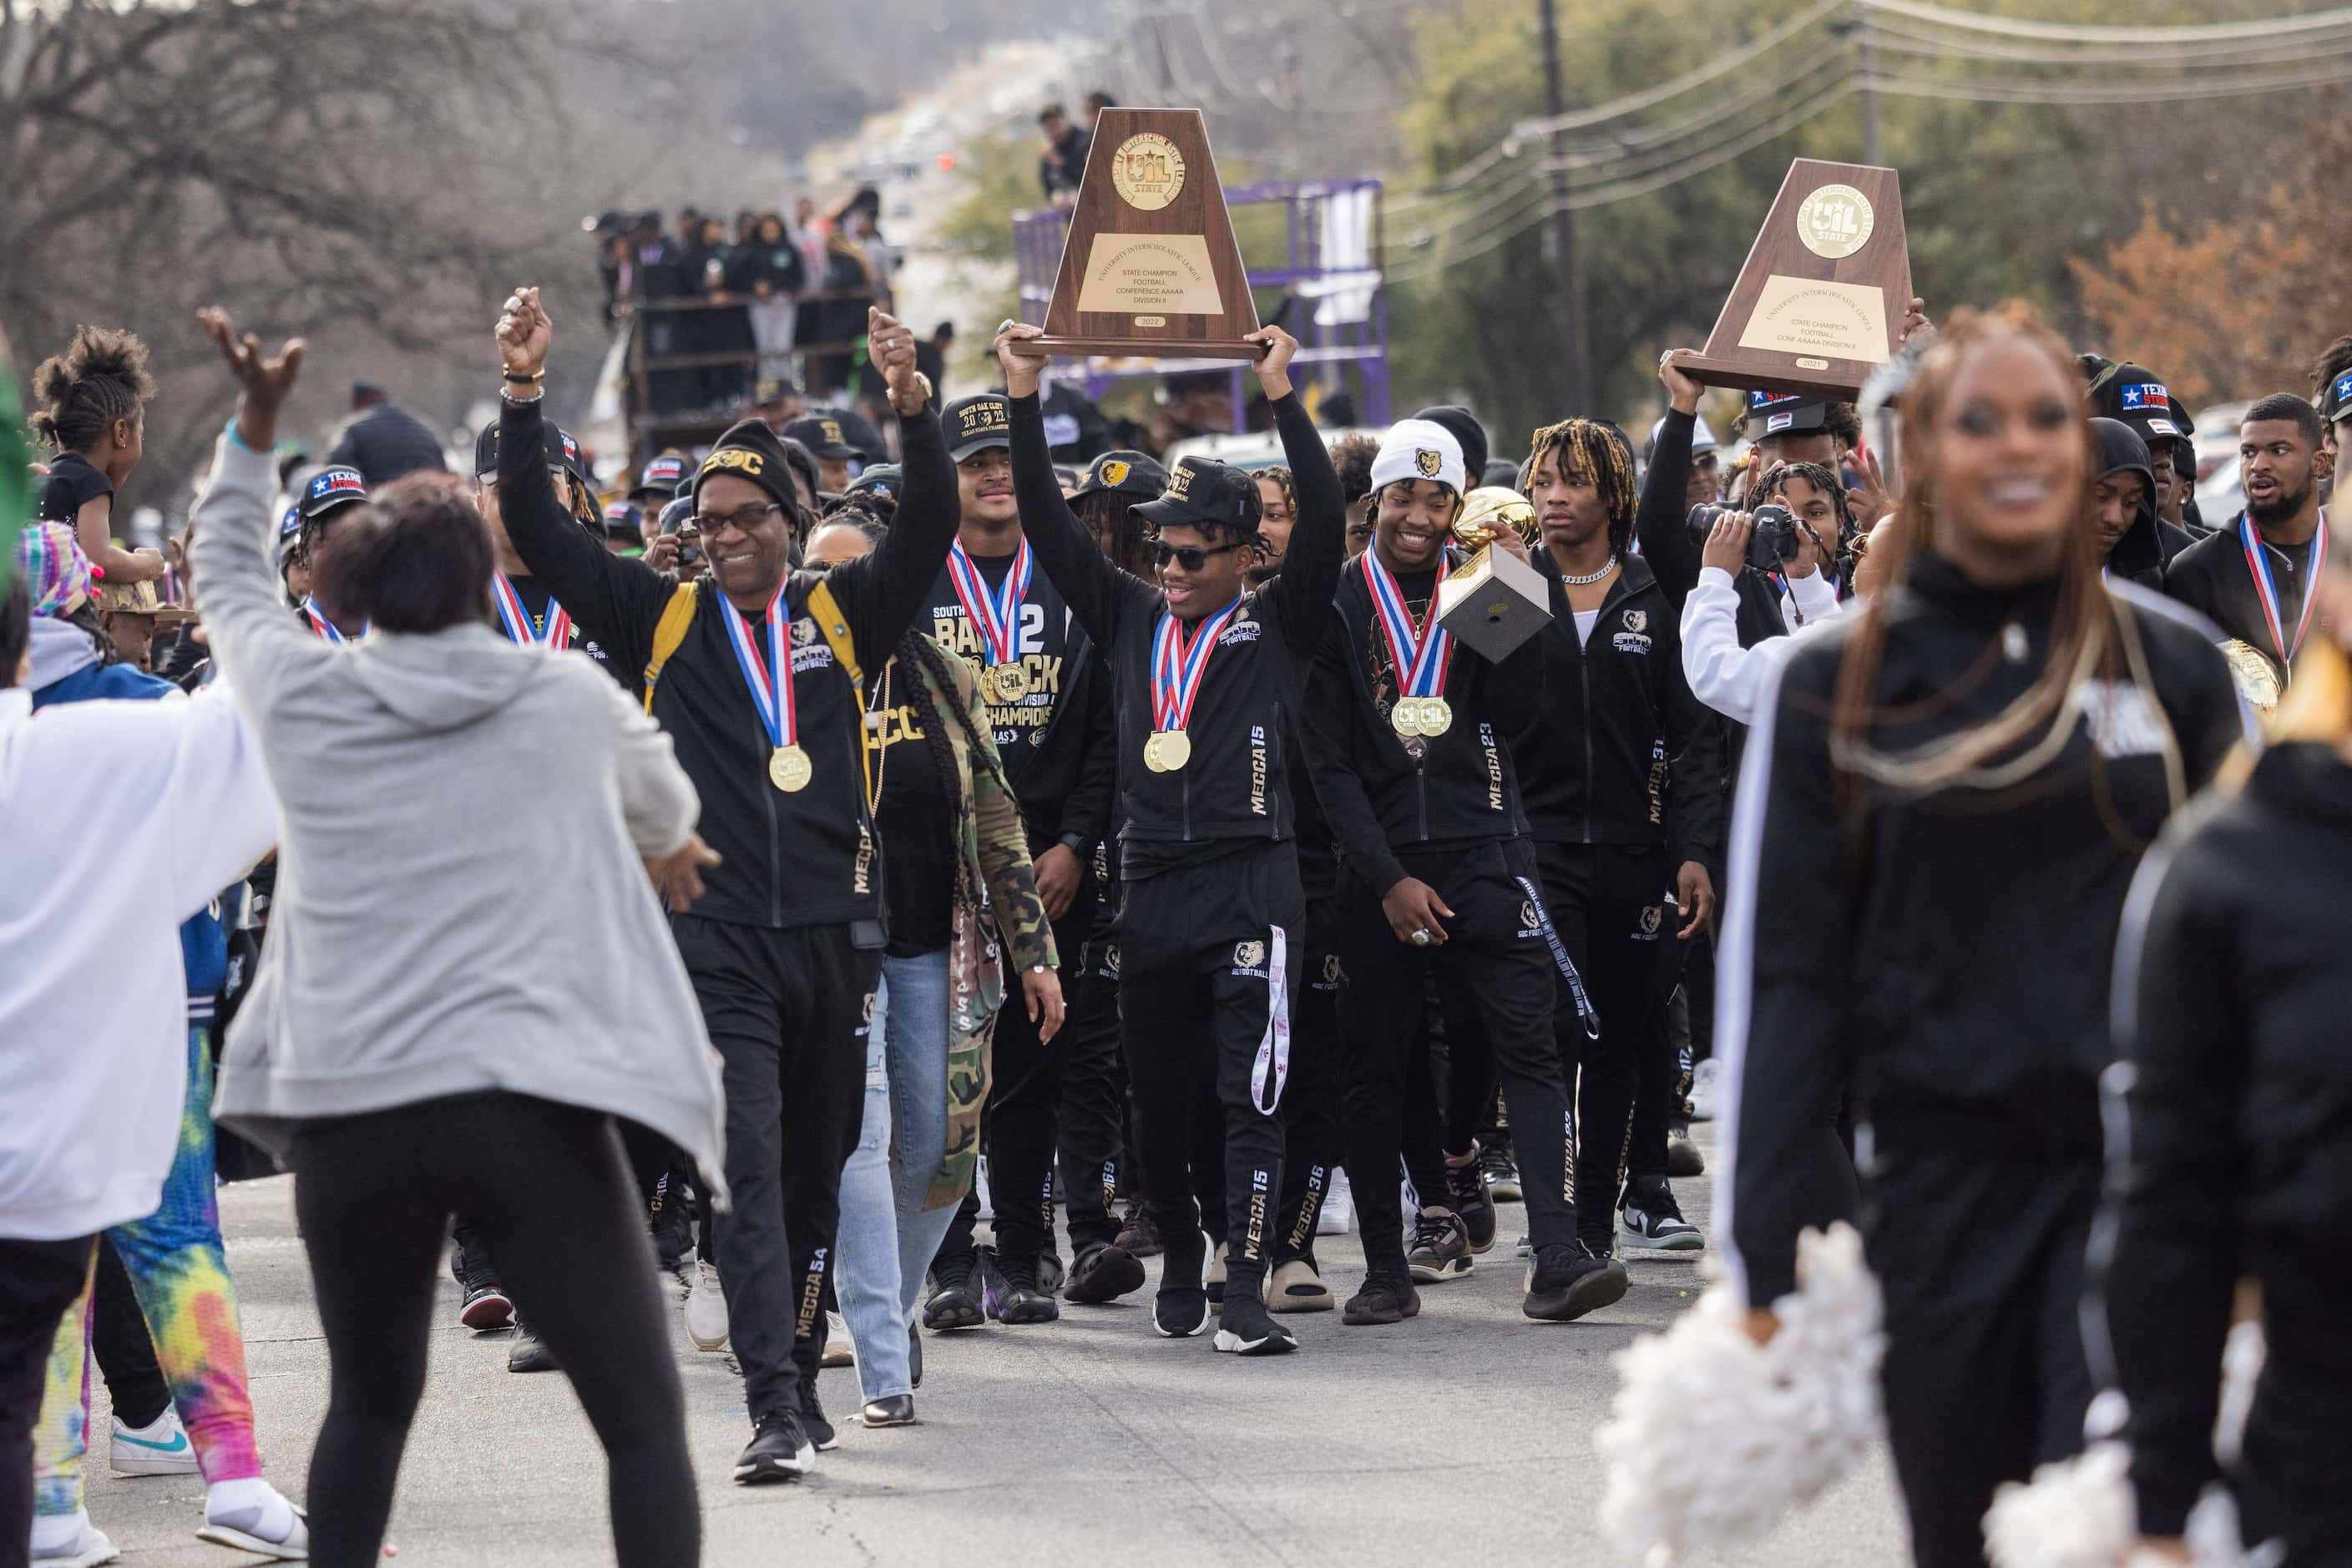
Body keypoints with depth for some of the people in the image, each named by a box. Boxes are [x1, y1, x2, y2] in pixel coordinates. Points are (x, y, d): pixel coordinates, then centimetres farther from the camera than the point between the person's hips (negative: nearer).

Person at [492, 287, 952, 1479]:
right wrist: (523, 397, -8)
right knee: (748, 1168, -11)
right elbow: (539, 532, 3)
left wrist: (912, 405, -19)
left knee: (816, 1172, 12)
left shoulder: (842, 614, 9)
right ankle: (775, 1410, -17)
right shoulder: (663, 620, 8)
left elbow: (929, 527, -4)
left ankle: (800, 1375, 26)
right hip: (715, 931, -2)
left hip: (834, 928, 2)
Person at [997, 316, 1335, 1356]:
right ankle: (1179, 1259, 31)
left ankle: (1244, 1292, -9)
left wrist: (1281, 397, -17)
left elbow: (1324, 520, -11)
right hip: (1151, 890, 4)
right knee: (1158, 1102, 12)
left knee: (1250, 1096, -7)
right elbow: (1050, 527, 9)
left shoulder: (1277, 629, 1)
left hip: (1250, 888, -4)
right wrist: (1025, 400, 1)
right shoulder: (1131, 620, 12)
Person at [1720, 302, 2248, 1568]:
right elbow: (1777, 972, 3)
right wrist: (1769, 1246, -2)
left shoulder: (2170, 661, 5)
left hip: (2135, 1179, -1)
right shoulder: (1836, 684, 3)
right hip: (1942, 1185, 1)